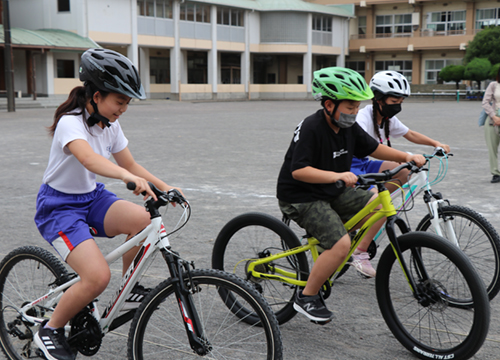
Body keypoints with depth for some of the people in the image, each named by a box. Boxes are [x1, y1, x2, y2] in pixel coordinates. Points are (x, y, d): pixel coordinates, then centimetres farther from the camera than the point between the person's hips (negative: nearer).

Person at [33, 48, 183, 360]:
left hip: (92, 198, 7)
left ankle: (129, 289, 0)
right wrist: (129, 178, -60)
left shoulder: (110, 125, 1)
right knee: (98, 277, -24)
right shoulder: (71, 123, -23)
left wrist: (164, 187, -5)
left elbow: (130, 164, 8)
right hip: (59, 206, -7)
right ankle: (50, 331, 1)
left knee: (144, 219, -23)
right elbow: (90, 159, -44)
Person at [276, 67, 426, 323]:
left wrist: (406, 156, 3)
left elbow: (373, 148, 15)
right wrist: (338, 176, -36)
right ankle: (306, 297, -8)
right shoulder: (311, 128, -22)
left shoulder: (348, 126, 2)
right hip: (300, 198, -9)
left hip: (331, 193, 9)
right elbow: (298, 170, -29)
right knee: (341, 243, -24)